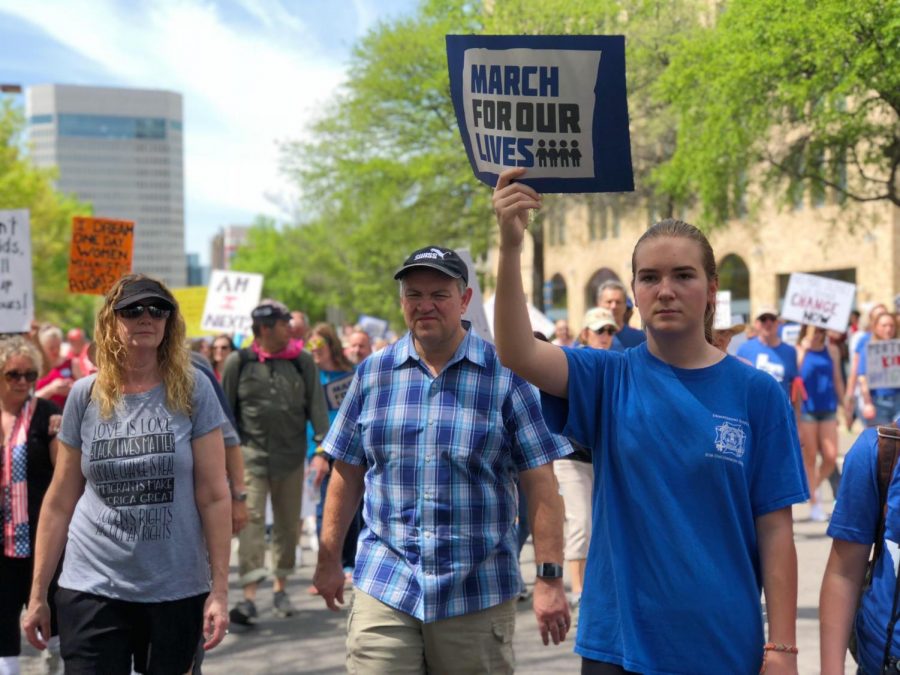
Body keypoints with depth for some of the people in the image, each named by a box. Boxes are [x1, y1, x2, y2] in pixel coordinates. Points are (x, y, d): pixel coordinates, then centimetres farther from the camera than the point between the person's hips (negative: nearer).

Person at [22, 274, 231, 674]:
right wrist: (38, 594, 6)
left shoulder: (193, 391, -3)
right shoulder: (85, 396, 2)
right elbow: (60, 501, 6)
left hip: (177, 590, 0)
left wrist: (220, 588, -7)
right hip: (93, 589, 1)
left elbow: (214, 497, -3)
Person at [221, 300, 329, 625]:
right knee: (251, 520, -12)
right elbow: (225, 410, 5)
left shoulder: (303, 362, 3)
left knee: (288, 524, 10)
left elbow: (316, 406, 3)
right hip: (251, 455, -2)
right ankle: (249, 596, -15)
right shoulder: (238, 362, -1)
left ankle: (280, 587, 25)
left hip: (291, 456, 3)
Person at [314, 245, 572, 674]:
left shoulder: (506, 375, -3)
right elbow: (347, 474, 12)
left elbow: (540, 483, -5)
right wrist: (328, 559, 14)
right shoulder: (372, 374, 6)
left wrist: (549, 578, -10)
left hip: (478, 595, -1)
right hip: (384, 589, 2)